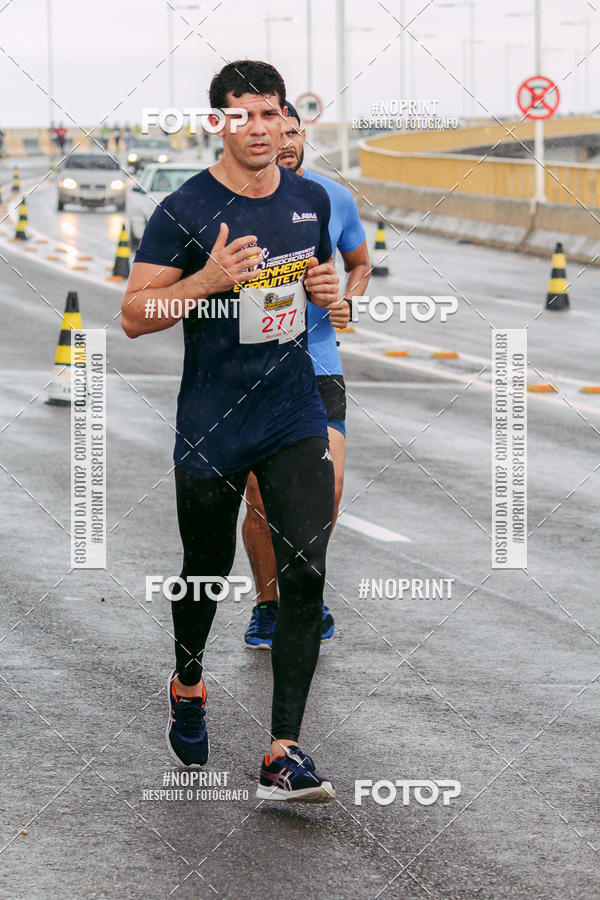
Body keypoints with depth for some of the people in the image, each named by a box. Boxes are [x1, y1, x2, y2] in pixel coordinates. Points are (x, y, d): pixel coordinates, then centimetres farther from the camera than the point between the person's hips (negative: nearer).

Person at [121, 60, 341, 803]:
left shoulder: (310, 199, 5)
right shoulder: (185, 212, -11)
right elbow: (134, 315, -12)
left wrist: (326, 288, -1)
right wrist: (208, 280, -27)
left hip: (295, 419, 3)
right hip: (211, 428, -3)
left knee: (305, 574, -11)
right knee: (206, 572, 13)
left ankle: (283, 755, -10)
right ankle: (187, 686, 46)